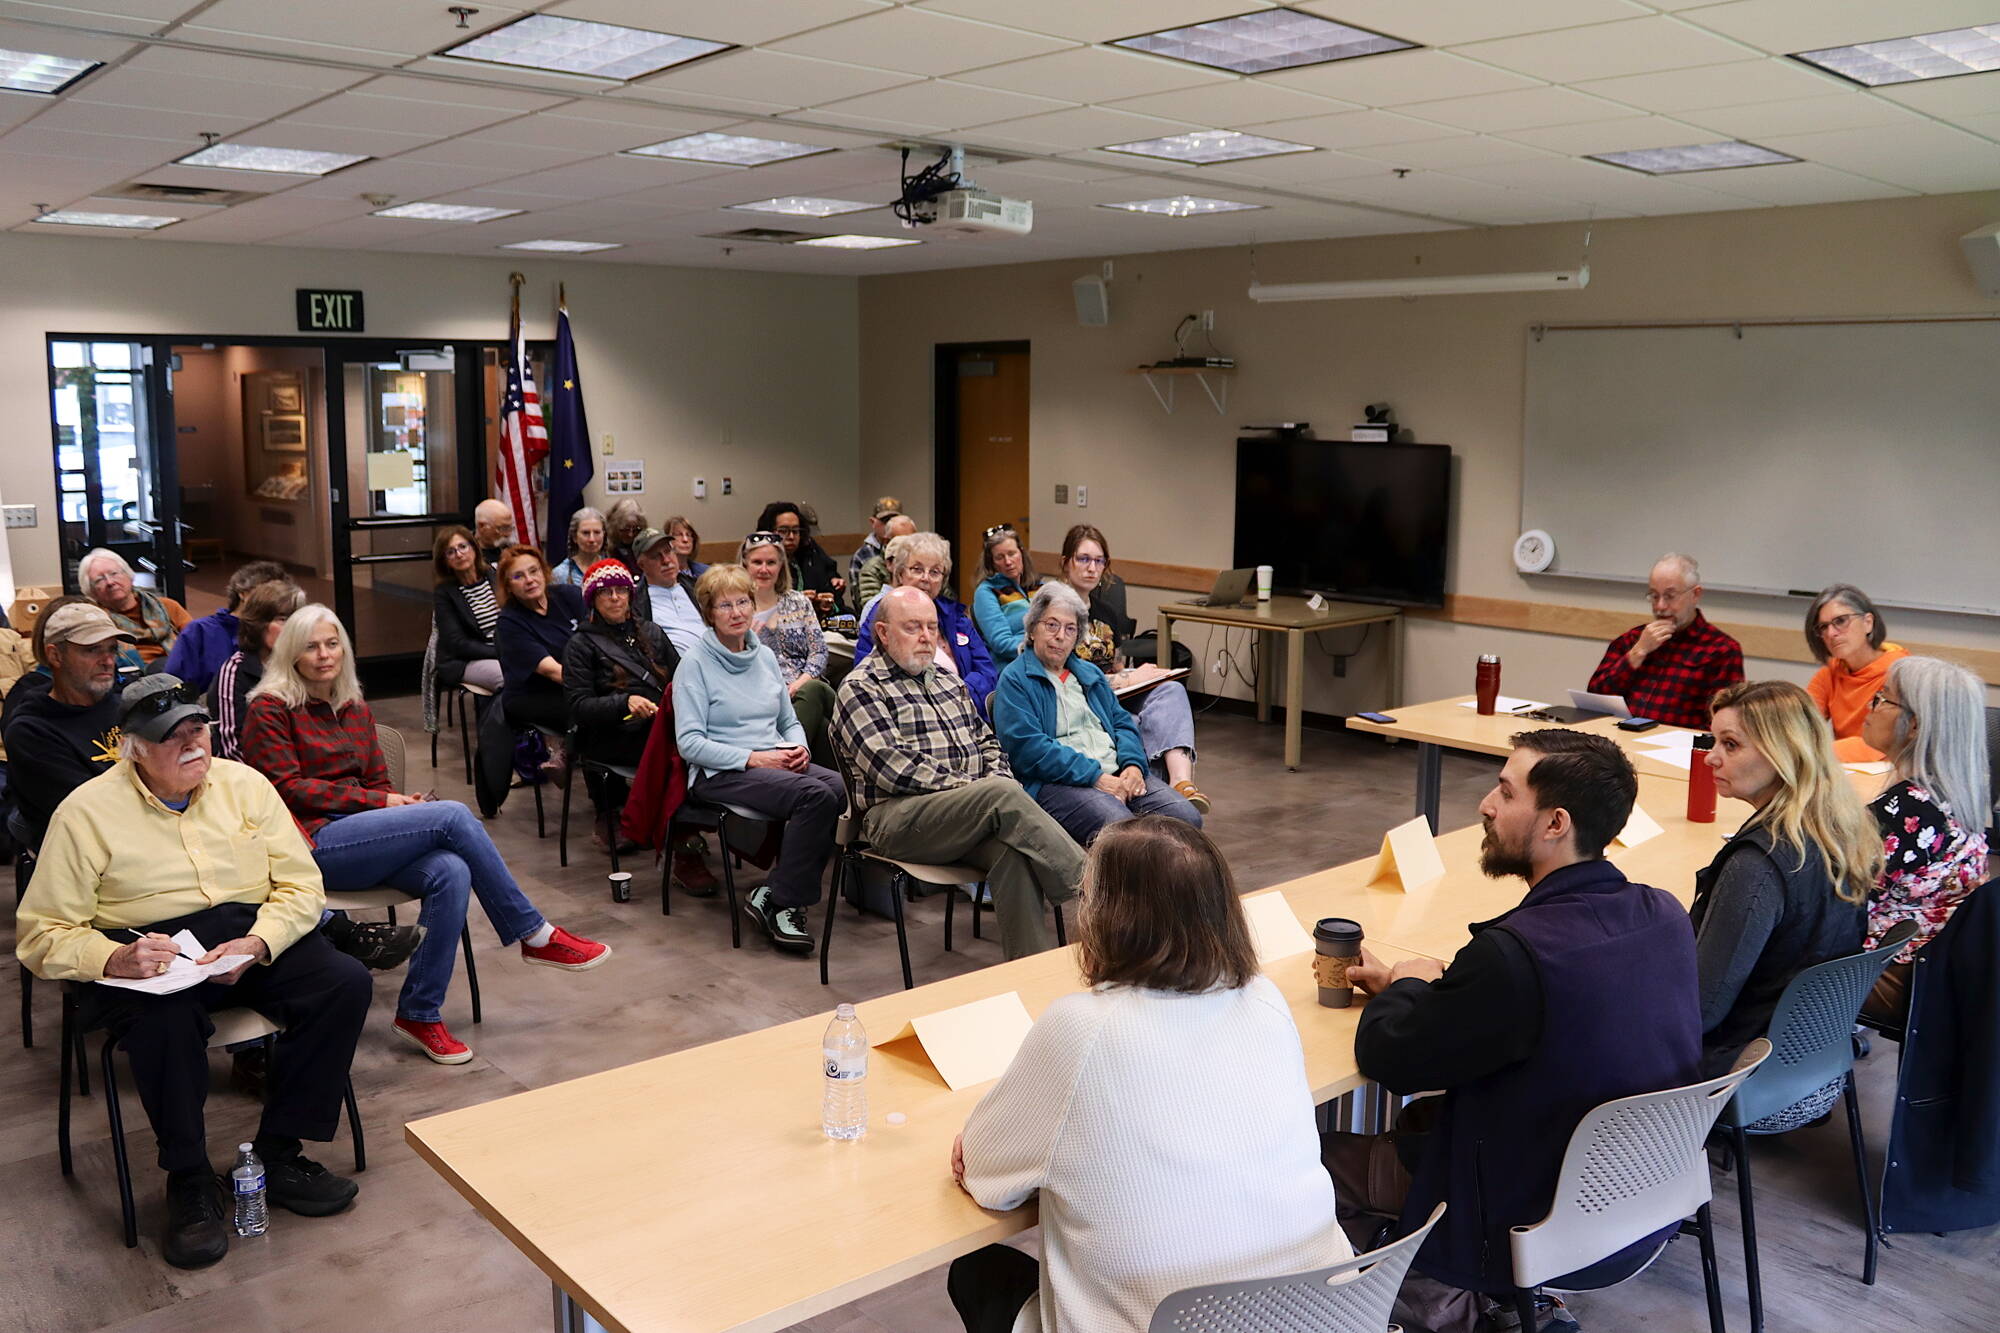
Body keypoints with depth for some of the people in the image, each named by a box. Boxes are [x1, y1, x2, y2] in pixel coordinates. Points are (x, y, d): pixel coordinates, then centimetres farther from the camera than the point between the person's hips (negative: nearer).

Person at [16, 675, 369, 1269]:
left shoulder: (243, 784, 6)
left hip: (252, 937, 3)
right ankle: (189, 1182, -16)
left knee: (346, 981, -22)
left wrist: (256, 945, -16)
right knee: (164, 1018, -37)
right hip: (148, 954, -3)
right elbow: (43, 934, -3)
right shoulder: (87, 812, -2)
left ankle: (278, 1154, -9)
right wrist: (114, 959, -25)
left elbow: (301, 885, 5)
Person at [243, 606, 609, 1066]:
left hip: (363, 838, 6)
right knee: (453, 816, -25)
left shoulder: (356, 709, 21)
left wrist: (401, 802, -4)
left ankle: (419, 1014, -17)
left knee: (451, 873, -28)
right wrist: (377, 801, -12)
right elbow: (289, 788, -7)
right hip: (314, 845, -6)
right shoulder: (271, 710, 2)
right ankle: (535, 934, -15)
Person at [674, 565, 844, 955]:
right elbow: (689, 742, -9)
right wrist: (752, 758, -17)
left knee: (846, 789, -26)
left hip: (777, 763, 6)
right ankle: (781, 904, -18)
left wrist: (798, 748, -1)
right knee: (815, 795, -32)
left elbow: (790, 722, 22)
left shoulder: (765, 657, 16)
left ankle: (772, 894, -16)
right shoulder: (695, 665, -2)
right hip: (720, 773, -6)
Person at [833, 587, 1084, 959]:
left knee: (1014, 851, -29)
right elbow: (891, 768, -13)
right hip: (897, 818, -6)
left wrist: (997, 778, 4)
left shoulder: (948, 679, 24)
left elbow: (986, 740, 28)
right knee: (1004, 795, -31)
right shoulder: (861, 688, 0)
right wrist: (969, 786, -15)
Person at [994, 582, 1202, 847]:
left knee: (1187, 818, -18)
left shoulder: (1090, 673, 26)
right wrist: (1096, 777, -16)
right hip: (1058, 782, -7)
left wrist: (1133, 764, -2)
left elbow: (1122, 723, 22)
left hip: (1118, 774, 7)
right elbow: (1028, 747, -10)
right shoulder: (1015, 680, 3)